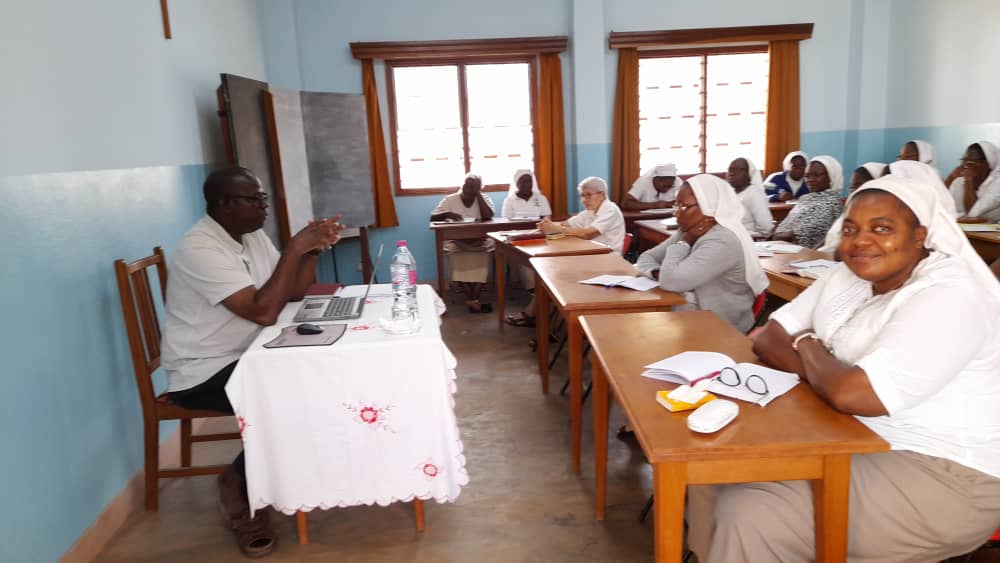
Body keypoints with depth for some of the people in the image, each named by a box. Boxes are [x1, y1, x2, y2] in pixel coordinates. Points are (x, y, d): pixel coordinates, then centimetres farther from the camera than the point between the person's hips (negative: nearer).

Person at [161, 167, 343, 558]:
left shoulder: (252, 237, 5)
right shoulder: (199, 249, -23)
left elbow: (293, 293, 6)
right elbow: (264, 312, -31)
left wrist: (313, 249, -10)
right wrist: (293, 249, -28)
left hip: (243, 358, 8)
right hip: (202, 374, -8)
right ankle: (241, 486, -1)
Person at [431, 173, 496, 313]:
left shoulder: (484, 199, 7)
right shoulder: (450, 199, 6)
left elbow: (488, 216, -13)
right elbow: (433, 217, -1)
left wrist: (478, 194, -9)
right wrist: (448, 214, -20)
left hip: (479, 241, 0)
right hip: (456, 240, 0)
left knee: (487, 247, -33)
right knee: (453, 250, -34)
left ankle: (473, 299, -33)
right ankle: (472, 299, -31)